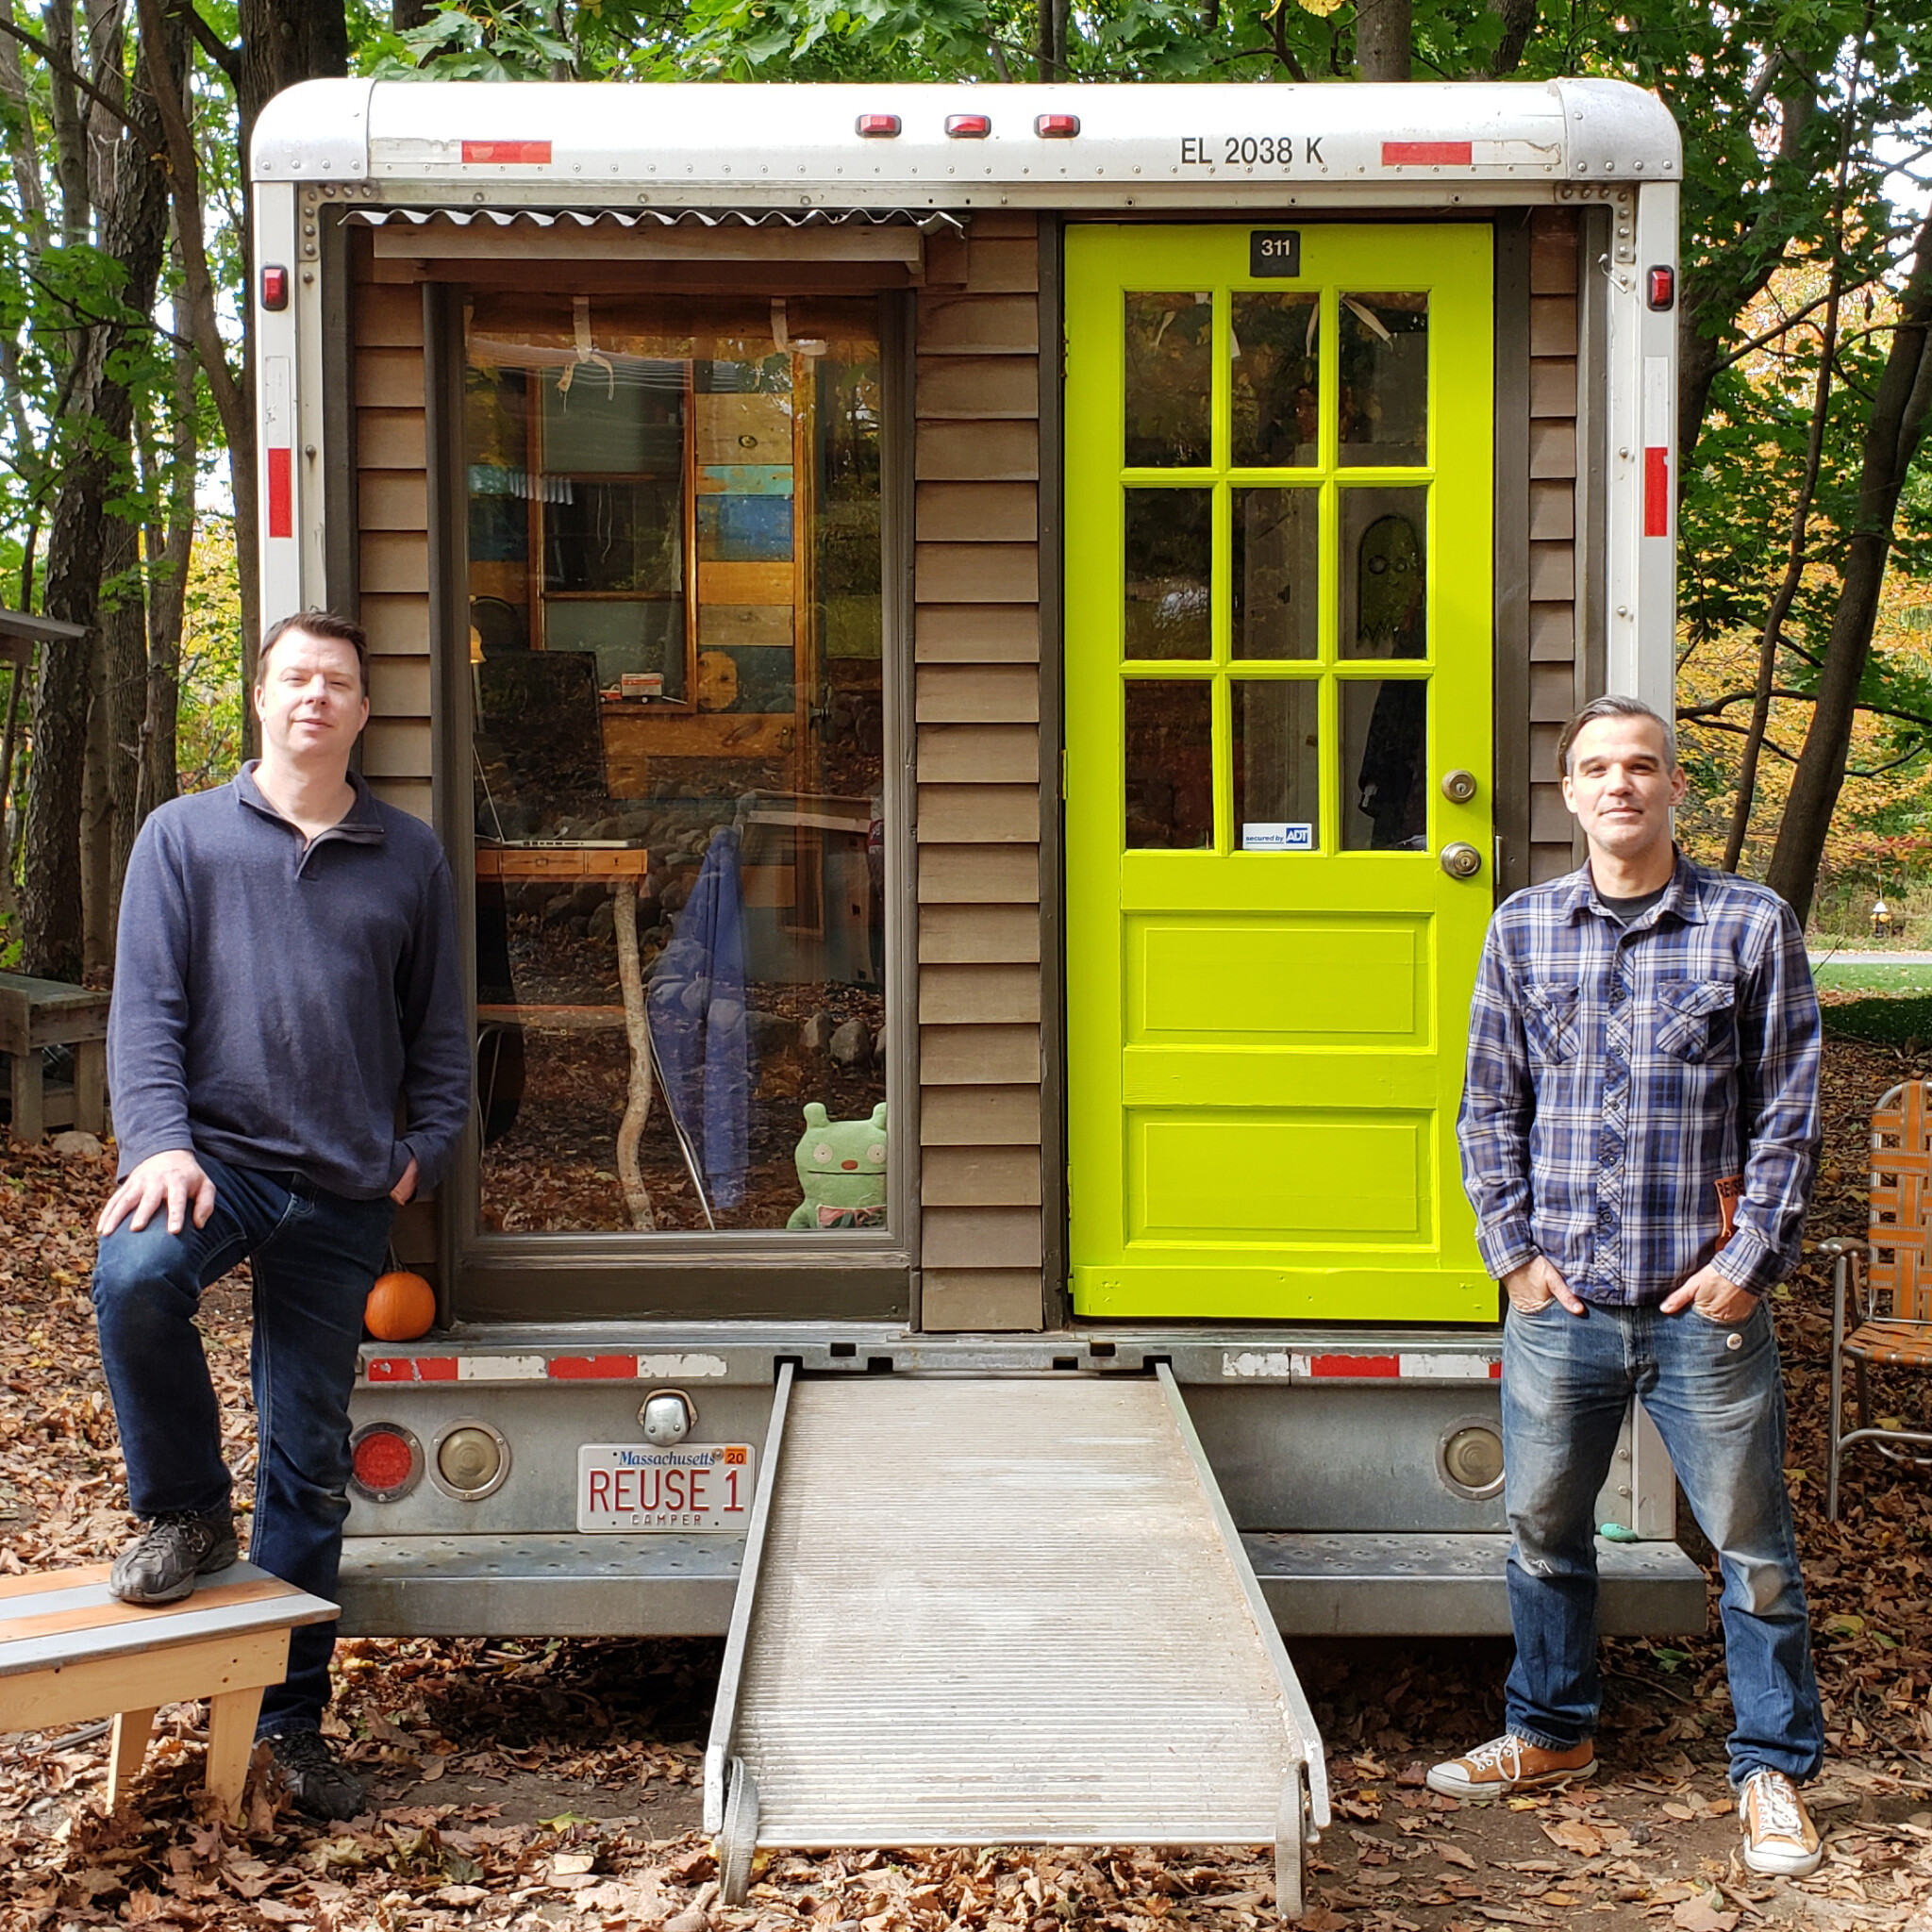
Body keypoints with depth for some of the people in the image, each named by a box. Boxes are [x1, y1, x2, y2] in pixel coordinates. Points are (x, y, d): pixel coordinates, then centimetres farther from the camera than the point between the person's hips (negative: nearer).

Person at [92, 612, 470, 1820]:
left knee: (311, 1467, 5)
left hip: (344, 1196, 2)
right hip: (219, 1153, -2)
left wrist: (425, 1152, 4)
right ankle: (186, 1511, -6)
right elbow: (146, 1007, -1)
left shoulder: (410, 857, 12)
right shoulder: (186, 836, 6)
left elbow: (439, 1028, 17)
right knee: (134, 1280, -35)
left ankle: (290, 1721, 18)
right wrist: (159, 1142, -15)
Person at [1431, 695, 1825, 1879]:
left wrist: (1749, 1262, -6)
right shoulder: (1523, 928, 5)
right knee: (1542, 1529, 15)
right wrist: (1513, 1249, 1)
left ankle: (1775, 1771, 24)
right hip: (1561, 1301, 3)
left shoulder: (1752, 925, -2)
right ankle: (1552, 1733, 35)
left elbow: (1789, 1114, 0)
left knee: (1753, 1546, 7)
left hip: (1707, 1306, -2)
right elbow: (1491, 1105, 9)